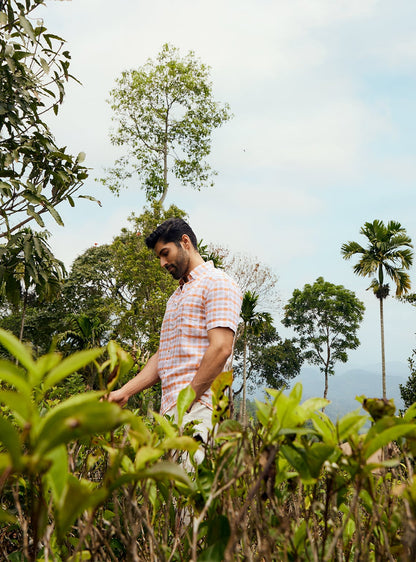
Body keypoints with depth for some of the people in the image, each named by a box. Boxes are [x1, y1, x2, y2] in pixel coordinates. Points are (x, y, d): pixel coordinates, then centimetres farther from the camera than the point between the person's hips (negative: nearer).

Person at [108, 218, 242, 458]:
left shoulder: (217, 283, -2)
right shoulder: (176, 296, 27)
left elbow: (220, 348, -14)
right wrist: (126, 392, 12)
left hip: (197, 408, -8)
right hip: (170, 409, 8)